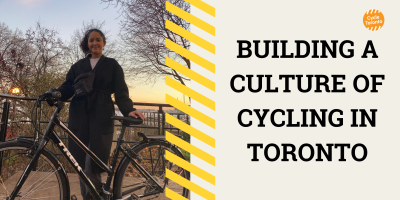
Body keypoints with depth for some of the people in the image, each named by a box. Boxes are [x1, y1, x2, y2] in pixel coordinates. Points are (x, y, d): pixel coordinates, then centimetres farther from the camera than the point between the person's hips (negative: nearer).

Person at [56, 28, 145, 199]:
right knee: (81, 162, 3)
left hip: (101, 117, -3)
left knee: (93, 162, -9)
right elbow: (68, 87, 9)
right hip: (79, 117, 3)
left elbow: (121, 91, 2)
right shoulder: (78, 66, 19)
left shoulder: (112, 65, 10)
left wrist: (128, 110, -15)